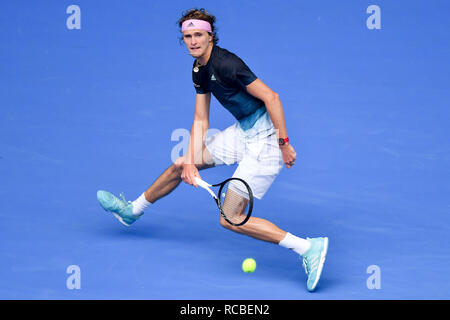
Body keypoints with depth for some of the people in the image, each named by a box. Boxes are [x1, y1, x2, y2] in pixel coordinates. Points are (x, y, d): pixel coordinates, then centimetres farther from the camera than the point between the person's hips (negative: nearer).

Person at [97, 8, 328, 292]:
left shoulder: (225, 63, -23)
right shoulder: (199, 69, 6)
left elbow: (271, 97, -24)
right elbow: (201, 121, 9)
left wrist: (284, 143, -23)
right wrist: (190, 161, -1)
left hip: (265, 139, -9)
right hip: (243, 132, 9)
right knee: (180, 164, 19)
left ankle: (308, 247, -14)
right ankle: (133, 210, 42)